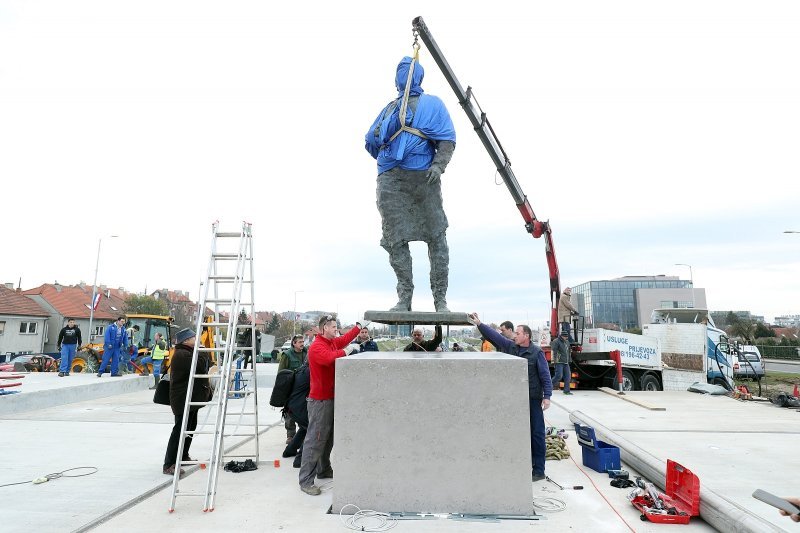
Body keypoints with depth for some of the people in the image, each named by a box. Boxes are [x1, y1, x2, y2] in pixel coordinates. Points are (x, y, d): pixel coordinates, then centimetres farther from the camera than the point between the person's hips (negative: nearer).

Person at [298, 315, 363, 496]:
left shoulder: (333, 342, 9)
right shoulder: (316, 347, -18)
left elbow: (345, 339, 26)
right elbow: (331, 358, -37)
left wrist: (360, 325, 28)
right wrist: (348, 350, -24)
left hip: (331, 398, 10)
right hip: (320, 400, -10)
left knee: (328, 438, 19)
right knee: (314, 440, -7)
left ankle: (324, 470, 33)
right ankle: (306, 481, -1)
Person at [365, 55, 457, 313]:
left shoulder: (431, 104, 15)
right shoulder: (389, 108, 27)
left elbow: (447, 139, 2)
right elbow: (370, 142, 25)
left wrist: (439, 164, -14)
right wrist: (377, 136, 4)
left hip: (422, 176, -4)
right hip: (390, 179, 4)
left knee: (436, 237, -3)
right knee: (395, 240, -1)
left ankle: (440, 298, 4)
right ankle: (404, 298, 6)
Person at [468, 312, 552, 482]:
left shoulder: (536, 352, -8)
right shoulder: (510, 347, 5)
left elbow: (545, 376, -10)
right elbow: (494, 335, 4)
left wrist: (547, 396, -16)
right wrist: (479, 324, -1)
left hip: (533, 399, -5)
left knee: (537, 434, 2)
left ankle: (538, 470, 10)